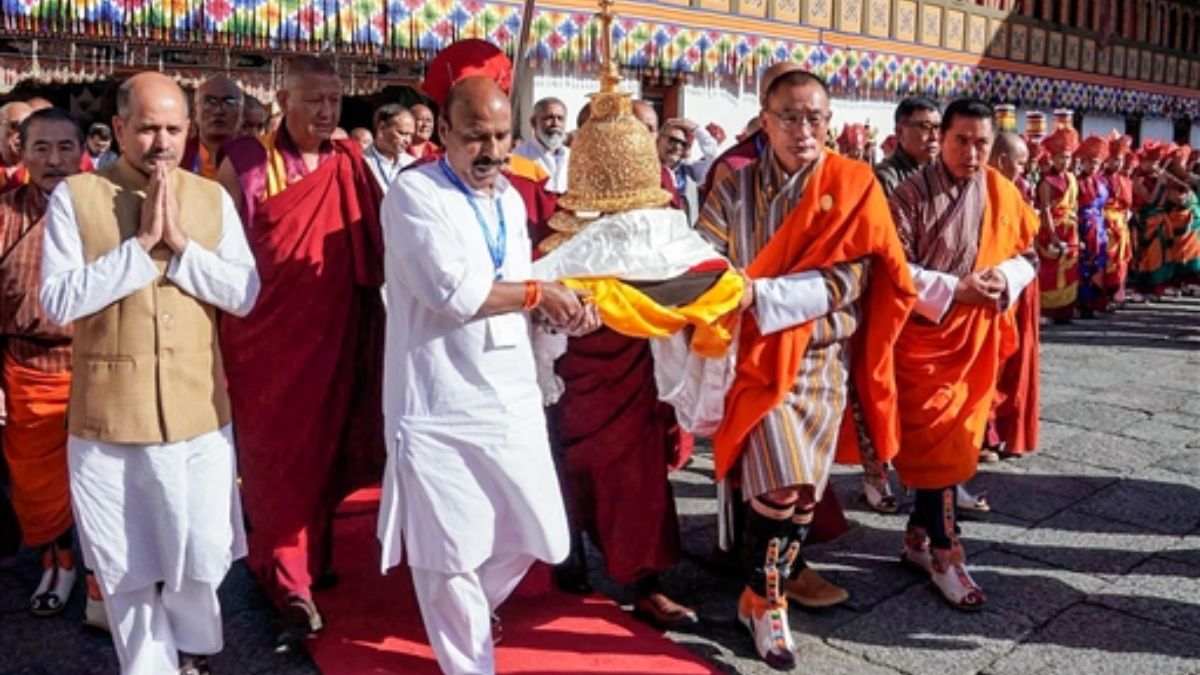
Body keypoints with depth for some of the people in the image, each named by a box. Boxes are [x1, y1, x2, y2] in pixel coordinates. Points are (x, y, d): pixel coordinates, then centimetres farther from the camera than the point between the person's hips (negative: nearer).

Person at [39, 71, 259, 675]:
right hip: (107, 416, -1)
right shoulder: (74, 197, -3)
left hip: (197, 412, 2)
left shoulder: (213, 198, 4)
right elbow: (57, 301, -11)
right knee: (128, 565, 12)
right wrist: (140, 245, -15)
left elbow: (245, 295, -3)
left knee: (202, 557, 10)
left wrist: (181, 244, -14)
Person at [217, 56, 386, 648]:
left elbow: (375, 243, 13)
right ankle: (292, 588, 8)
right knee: (277, 459, 1)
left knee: (324, 453, 14)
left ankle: (312, 558, 33)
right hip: (266, 336, -3)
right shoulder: (247, 163, -5)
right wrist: (212, 329, -2)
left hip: (336, 335, 4)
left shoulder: (351, 163, 5)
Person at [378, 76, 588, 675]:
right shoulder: (414, 194, -11)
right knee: (451, 553, 5)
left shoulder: (509, 198, 13)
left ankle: (470, 613, 44)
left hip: (513, 396, 7)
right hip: (440, 407, -7)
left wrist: (562, 306, -4)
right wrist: (539, 293, -13)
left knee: (531, 537, 15)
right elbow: (452, 290, -23)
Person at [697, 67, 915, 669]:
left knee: (803, 487, 8)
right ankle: (764, 594, 8)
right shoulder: (735, 188, 1)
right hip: (761, 354, -1)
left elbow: (848, 279, -12)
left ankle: (771, 584, 31)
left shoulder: (853, 186, -3)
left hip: (827, 356, 2)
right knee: (781, 483, -15)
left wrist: (761, 292, -22)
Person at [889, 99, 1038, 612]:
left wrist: (1005, 278, -11)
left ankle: (920, 534, 27)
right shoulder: (913, 194, -11)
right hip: (926, 332, -5)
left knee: (956, 437, 12)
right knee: (936, 440, -2)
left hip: (978, 335, 5)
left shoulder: (1003, 194, 3)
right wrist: (954, 290, -21)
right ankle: (943, 551, 9)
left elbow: (1028, 255, 10)